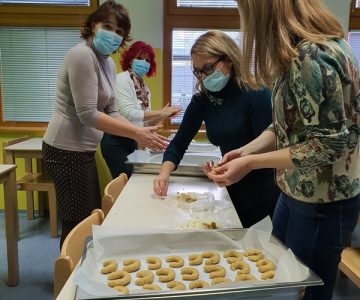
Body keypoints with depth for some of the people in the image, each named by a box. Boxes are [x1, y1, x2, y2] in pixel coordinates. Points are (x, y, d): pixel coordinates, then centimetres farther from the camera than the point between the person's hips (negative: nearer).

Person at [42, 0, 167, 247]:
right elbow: (88, 115, -24)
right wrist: (137, 134, -22)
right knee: (78, 224, 1)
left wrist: (141, 133, -4)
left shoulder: (108, 63, 12)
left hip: (83, 150, 10)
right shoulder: (82, 55, -17)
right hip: (67, 151, -9)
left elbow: (110, 112, 10)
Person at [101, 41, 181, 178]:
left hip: (132, 141, 7)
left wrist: (164, 115, -9)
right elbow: (127, 114, -24)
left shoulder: (145, 88, 10)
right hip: (116, 141, -7)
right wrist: (160, 112, -19)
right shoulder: (123, 79, -11)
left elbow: (146, 122, 9)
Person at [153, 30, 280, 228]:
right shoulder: (202, 99, -1)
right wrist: (164, 173, -13)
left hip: (266, 189, -4)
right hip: (234, 191, 4)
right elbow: (179, 143, 2)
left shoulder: (256, 93, -16)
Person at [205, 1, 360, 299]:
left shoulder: (311, 56, -26)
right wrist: (246, 150, -4)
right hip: (298, 190, 9)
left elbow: (327, 145, -26)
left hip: (324, 200, -9)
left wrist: (250, 163, -23)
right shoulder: (301, 51, 5)